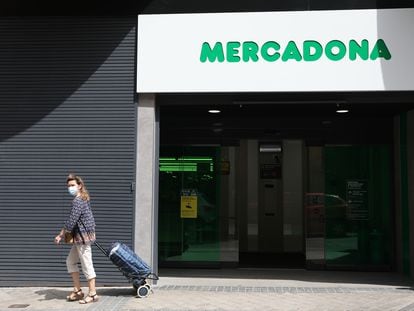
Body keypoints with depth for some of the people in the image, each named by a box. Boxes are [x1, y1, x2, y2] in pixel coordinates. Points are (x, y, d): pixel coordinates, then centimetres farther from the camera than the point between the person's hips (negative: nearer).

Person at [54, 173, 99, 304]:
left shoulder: (77, 201, -17)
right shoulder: (83, 199, 14)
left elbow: (71, 221, -20)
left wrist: (60, 235, -9)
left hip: (83, 236, -10)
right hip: (80, 236, 10)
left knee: (86, 265, -4)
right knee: (70, 261, 16)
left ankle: (92, 294, 4)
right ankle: (77, 291, 20)